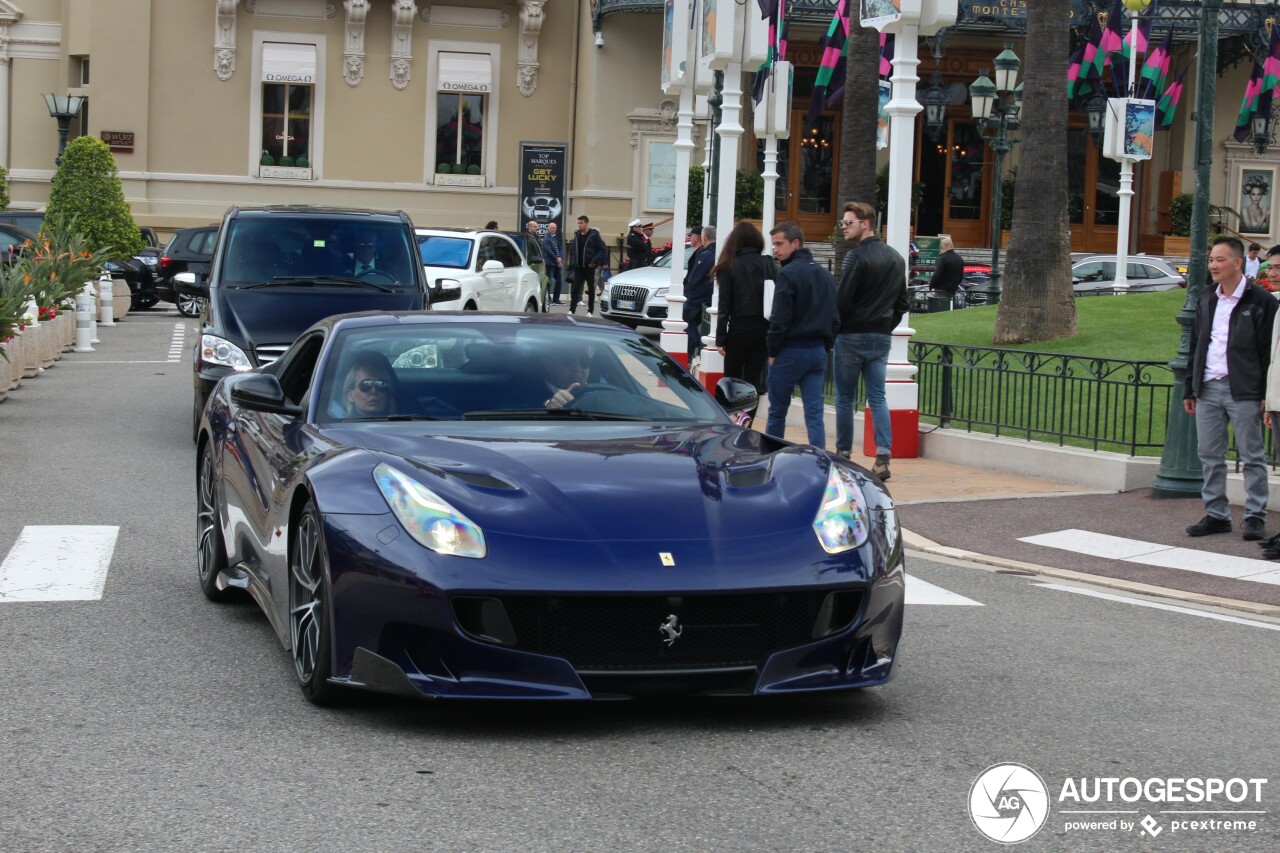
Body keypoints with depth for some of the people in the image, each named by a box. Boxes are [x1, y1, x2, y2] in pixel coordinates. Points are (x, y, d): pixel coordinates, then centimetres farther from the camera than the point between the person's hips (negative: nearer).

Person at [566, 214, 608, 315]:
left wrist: (595, 261, -14)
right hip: (578, 267, 4)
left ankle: (590, 310, 12)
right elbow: (572, 250, 14)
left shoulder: (594, 235, -7)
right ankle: (572, 309, 4)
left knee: (591, 288, 6)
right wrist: (572, 263, 4)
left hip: (589, 267, -4)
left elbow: (603, 249, -9)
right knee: (575, 288, 0)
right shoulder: (576, 235, 9)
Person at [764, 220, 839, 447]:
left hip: (790, 350, -6)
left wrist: (772, 350, -5)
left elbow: (780, 318, -15)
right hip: (818, 351, 6)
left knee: (777, 411, 7)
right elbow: (835, 318, 13)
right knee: (815, 412, 4)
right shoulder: (826, 276, 12)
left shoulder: (788, 274, -12)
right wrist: (825, 346, 15)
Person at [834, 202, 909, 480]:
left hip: (852, 336, -6)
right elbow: (902, 302, 16)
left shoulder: (860, 258, -15)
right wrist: (886, 324, 16)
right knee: (877, 397, 5)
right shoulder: (896, 259, 10)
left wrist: (835, 328, -2)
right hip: (882, 337, 6)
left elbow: (842, 301, -16)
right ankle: (883, 457, -6)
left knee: (845, 397, 5)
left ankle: (843, 454, 10)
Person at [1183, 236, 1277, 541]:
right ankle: (1215, 514, 14)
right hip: (1208, 388, 6)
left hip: (1243, 391, -6)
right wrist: (1190, 389, 14)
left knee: (1252, 456, 1)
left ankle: (1255, 515, 7)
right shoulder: (1206, 300, 14)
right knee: (1210, 456, 7)